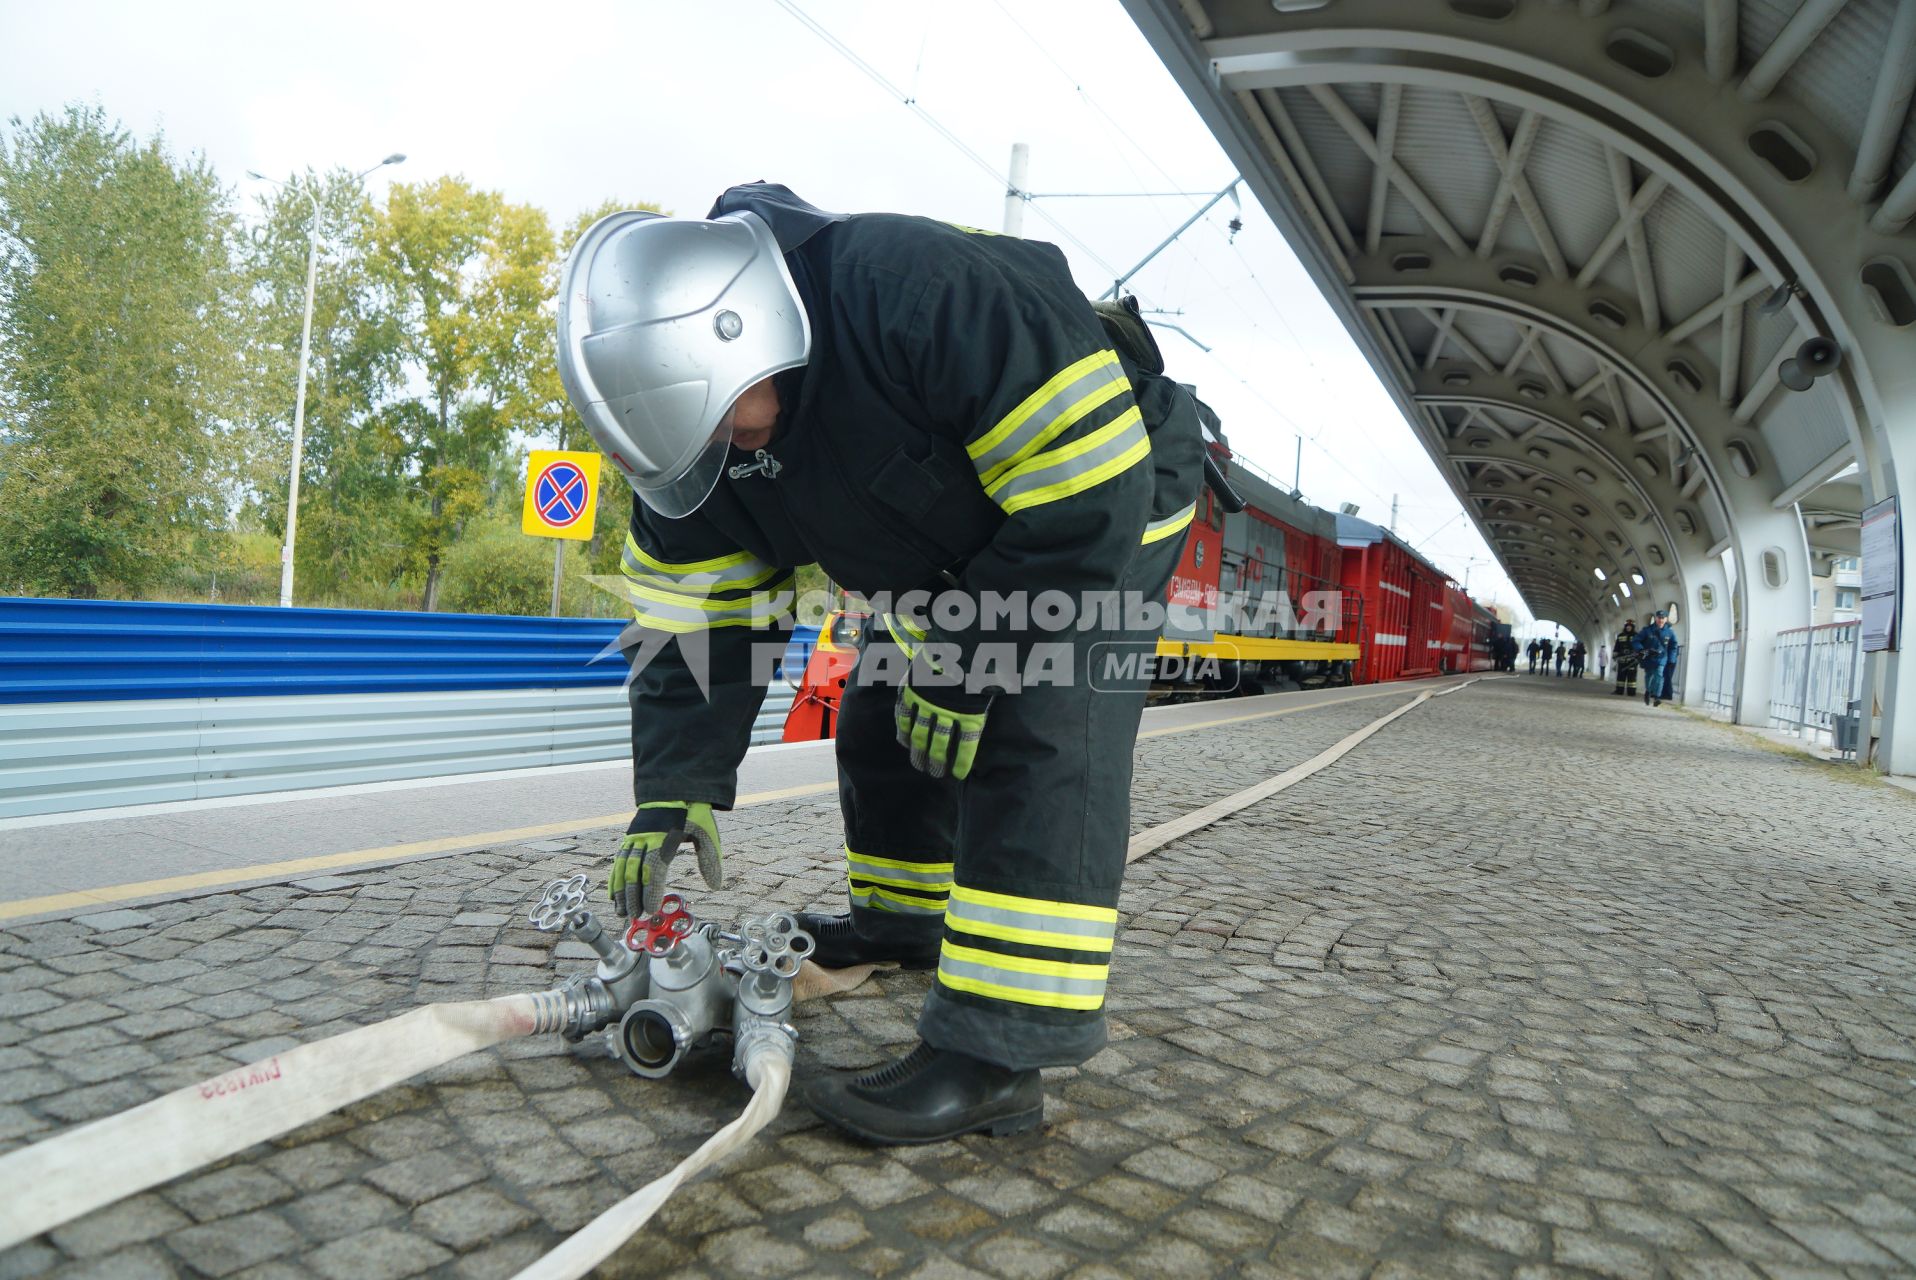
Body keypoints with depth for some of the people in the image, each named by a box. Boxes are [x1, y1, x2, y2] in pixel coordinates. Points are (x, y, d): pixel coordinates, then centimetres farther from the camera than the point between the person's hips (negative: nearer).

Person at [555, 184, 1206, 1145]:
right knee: (881, 721, 10)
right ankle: (904, 918, 33)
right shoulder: (693, 403, -13)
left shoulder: (922, 291, -38)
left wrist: (964, 668, -28)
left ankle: (994, 1056, -20)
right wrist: (677, 789, -15)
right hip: (964, 553, 8)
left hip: (1109, 505, -7)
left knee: (1040, 737, -22)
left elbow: (1086, 494, -34)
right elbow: (696, 618, -7)